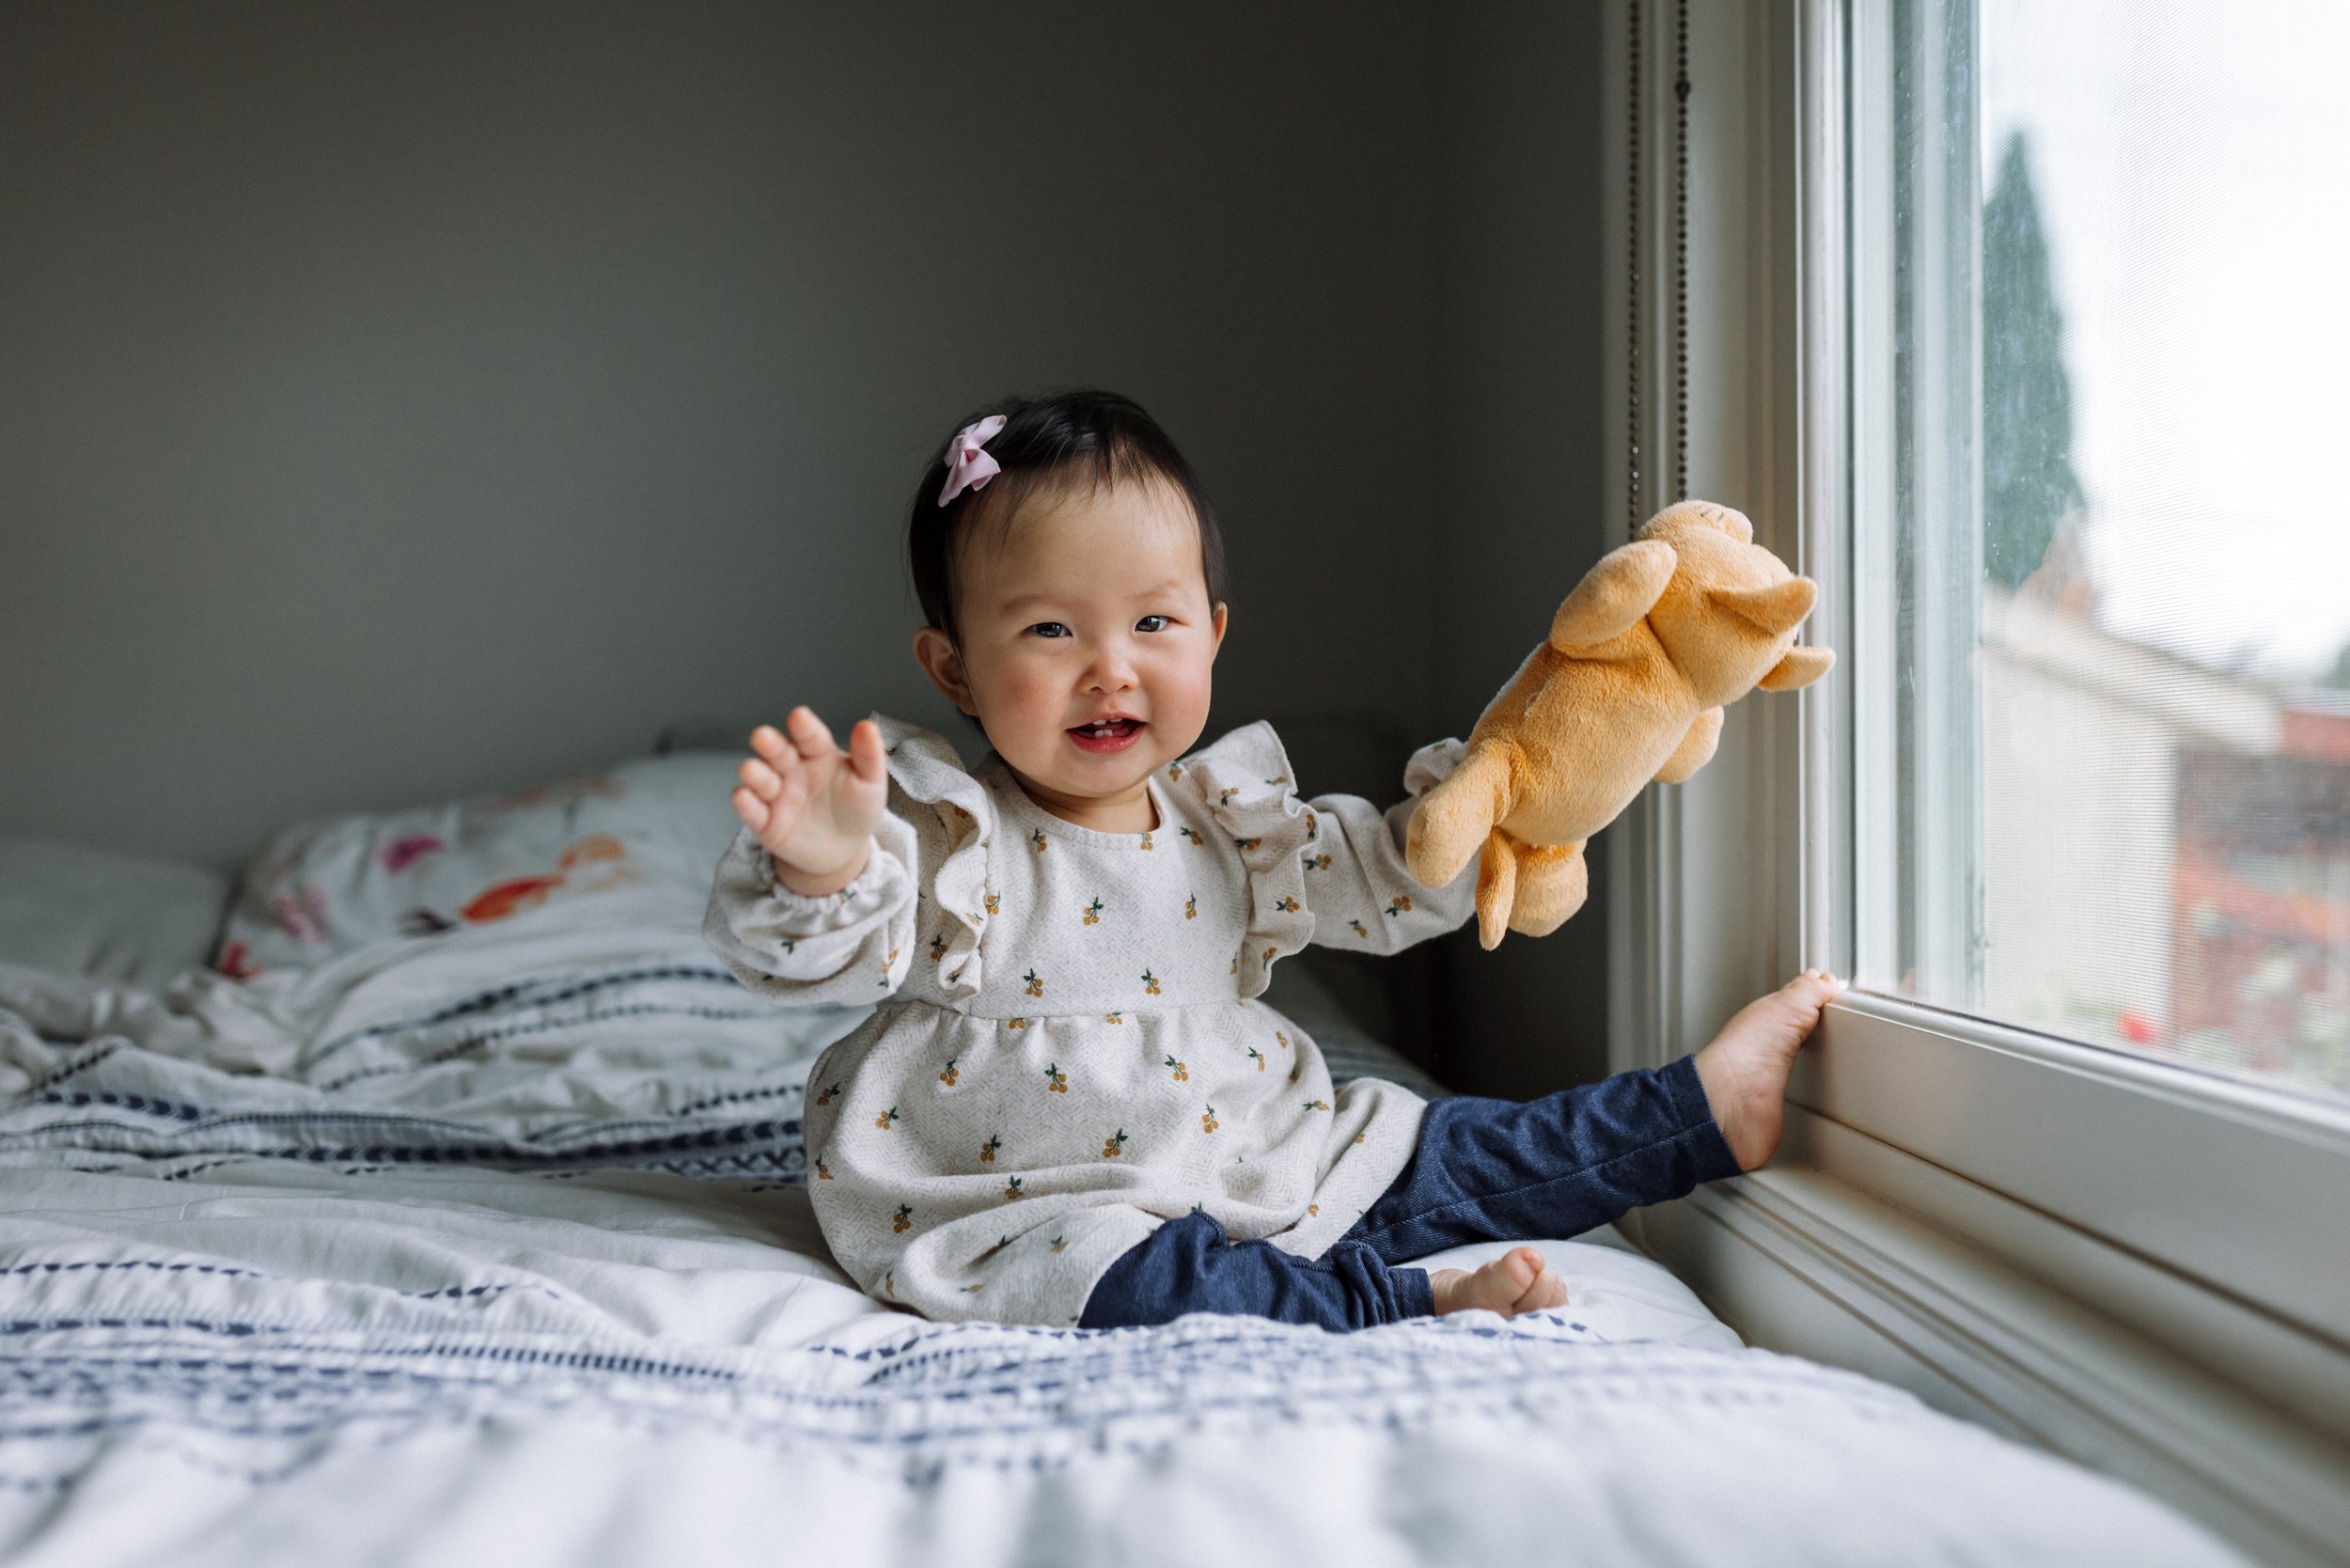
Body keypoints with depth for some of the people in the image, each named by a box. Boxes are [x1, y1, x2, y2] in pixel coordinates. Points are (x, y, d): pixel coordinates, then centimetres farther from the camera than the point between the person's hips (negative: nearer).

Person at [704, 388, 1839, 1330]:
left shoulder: (1222, 814, 2)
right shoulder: (947, 835, -17)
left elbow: (1384, 878, 10)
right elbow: (803, 953, -29)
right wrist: (818, 866, -53)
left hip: (1253, 1165, 6)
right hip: (1044, 1212, -5)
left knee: (1443, 1157, 5)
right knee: (1128, 1280, -36)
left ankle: (1700, 1110, 17)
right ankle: (1406, 1302, -26)